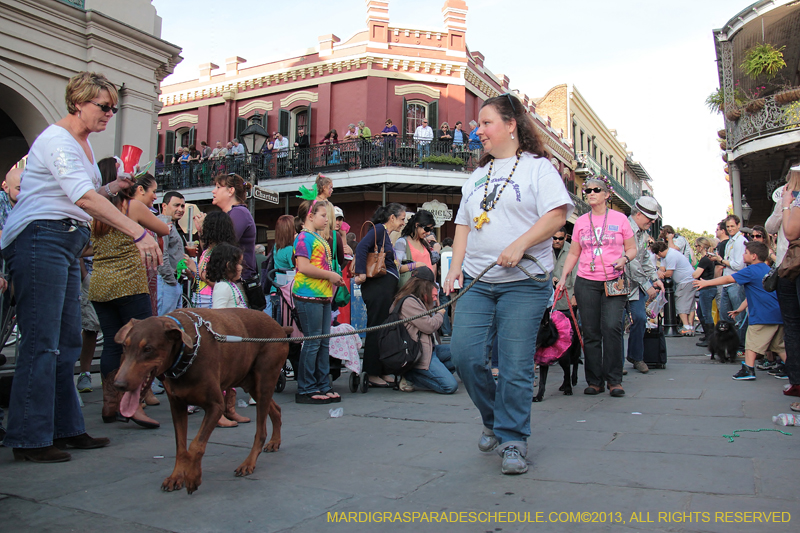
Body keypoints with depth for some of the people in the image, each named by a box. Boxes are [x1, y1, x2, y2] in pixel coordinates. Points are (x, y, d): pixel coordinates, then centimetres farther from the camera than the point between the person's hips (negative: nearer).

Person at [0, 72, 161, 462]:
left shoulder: (83, 144, 20)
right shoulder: (57, 140, -11)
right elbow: (83, 197, -26)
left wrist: (116, 186, 9)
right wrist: (138, 233, -33)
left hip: (67, 245, 10)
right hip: (41, 238, -10)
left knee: (67, 342, 9)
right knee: (41, 342, -9)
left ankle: (65, 428, 17)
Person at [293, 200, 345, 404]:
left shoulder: (320, 238, 19)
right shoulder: (304, 237, -9)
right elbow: (304, 267, -20)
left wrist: (334, 279, 12)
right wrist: (331, 275, -13)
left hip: (323, 295, 9)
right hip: (308, 296, -9)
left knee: (324, 342, 11)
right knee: (312, 342, -5)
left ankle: (323, 386, 18)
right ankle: (305, 390, 4)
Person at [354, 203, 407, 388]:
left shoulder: (387, 235, 22)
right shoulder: (378, 229, -5)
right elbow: (362, 246, -21)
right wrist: (361, 273, -25)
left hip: (388, 287, 10)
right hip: (378, 287, -10)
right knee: (377, 329, -5)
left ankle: (382, 371, 18)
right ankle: (372, 374, 2)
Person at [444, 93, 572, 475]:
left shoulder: (537, 166, 3)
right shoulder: (477, 176, 21)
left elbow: (557, 214, -8)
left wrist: (520, 245, -20)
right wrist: (456, 266, 5)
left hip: (523, 282, -5)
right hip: (477, 282, 5)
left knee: (516, 365, -4)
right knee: (464, 353, -5)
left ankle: (512, 439, 11)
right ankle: (494, 418, 20)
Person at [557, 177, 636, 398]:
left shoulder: (620, 219, 6)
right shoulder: (580, 221, 10)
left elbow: (632, 248, 9)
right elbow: (573, 253, 14)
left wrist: (624, 258, -13)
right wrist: (563, 278, 4)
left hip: (614, 281, -2)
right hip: (586, 282, 2)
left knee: (612, 327, -13)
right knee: (590, 332, 2)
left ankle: (614, 380, -1)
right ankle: (594, 381, 10)